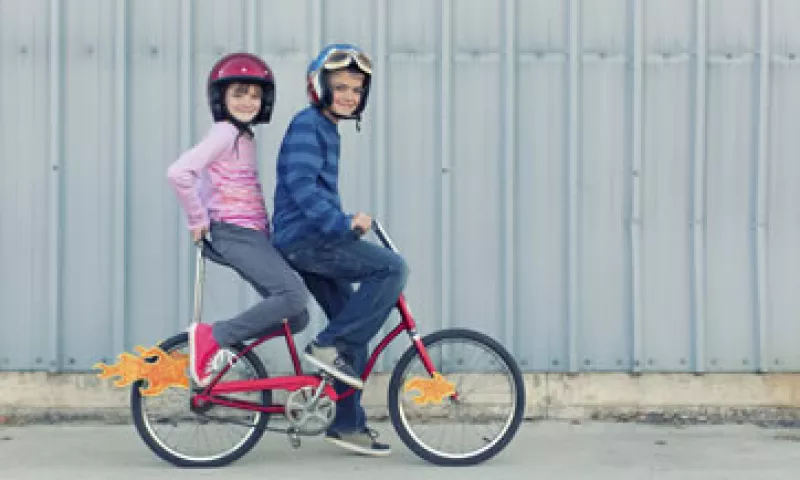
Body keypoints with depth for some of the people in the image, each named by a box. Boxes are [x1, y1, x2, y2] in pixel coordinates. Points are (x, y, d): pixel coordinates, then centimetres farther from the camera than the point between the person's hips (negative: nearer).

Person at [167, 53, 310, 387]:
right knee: (294, 295, -25)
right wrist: (198, 220, -14)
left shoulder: (243, 136, 19)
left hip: (252, 236, 9)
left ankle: (217, 341, 7)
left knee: (296, 319, 3)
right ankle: (212, 337, -17)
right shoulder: (225, 132, -9)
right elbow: (178, 173, -23)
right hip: (236, 235, -9)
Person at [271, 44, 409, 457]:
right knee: (393, 268, -21)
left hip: (314, 239, 10)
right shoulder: (307, 124, -9)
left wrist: (345, 224, 24)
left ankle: (348, 424, 17)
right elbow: (301, 186, -23)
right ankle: (329, 346, -15)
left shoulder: (327, 128, 22)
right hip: (303, 238, -10)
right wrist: (344, 223, -26)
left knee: (355, 329, 9)